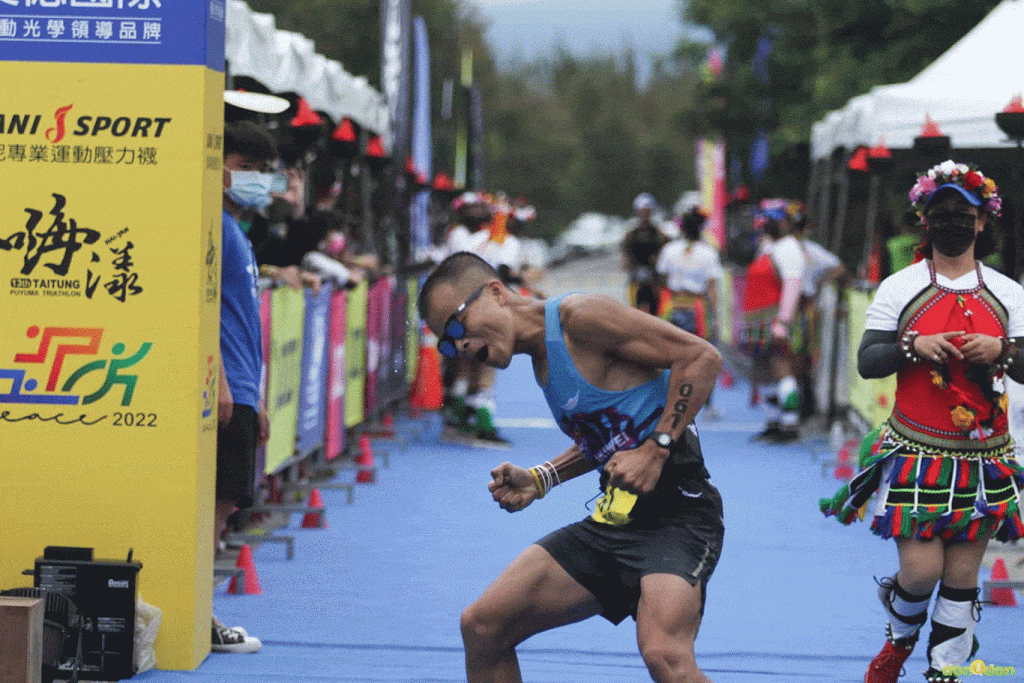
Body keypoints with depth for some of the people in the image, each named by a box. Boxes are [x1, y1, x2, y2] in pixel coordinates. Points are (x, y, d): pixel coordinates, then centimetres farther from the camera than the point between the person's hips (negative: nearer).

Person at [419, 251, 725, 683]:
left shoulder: (581, 316, -13)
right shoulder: (541, 359, 15)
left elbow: (703, 357, -15)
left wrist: (655, 449, -19)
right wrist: (539, 481, 11)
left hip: (677, 511, -9)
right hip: (614, 517, 9)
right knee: (482, 626, 5)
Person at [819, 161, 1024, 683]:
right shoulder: (899, 288, 3)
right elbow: (866, 362, -1)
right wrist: (914, 346, -17)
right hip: (916, 453, -2)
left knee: (962, 575, 2)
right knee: (920, 569, -9)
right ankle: (899, 639, 23)